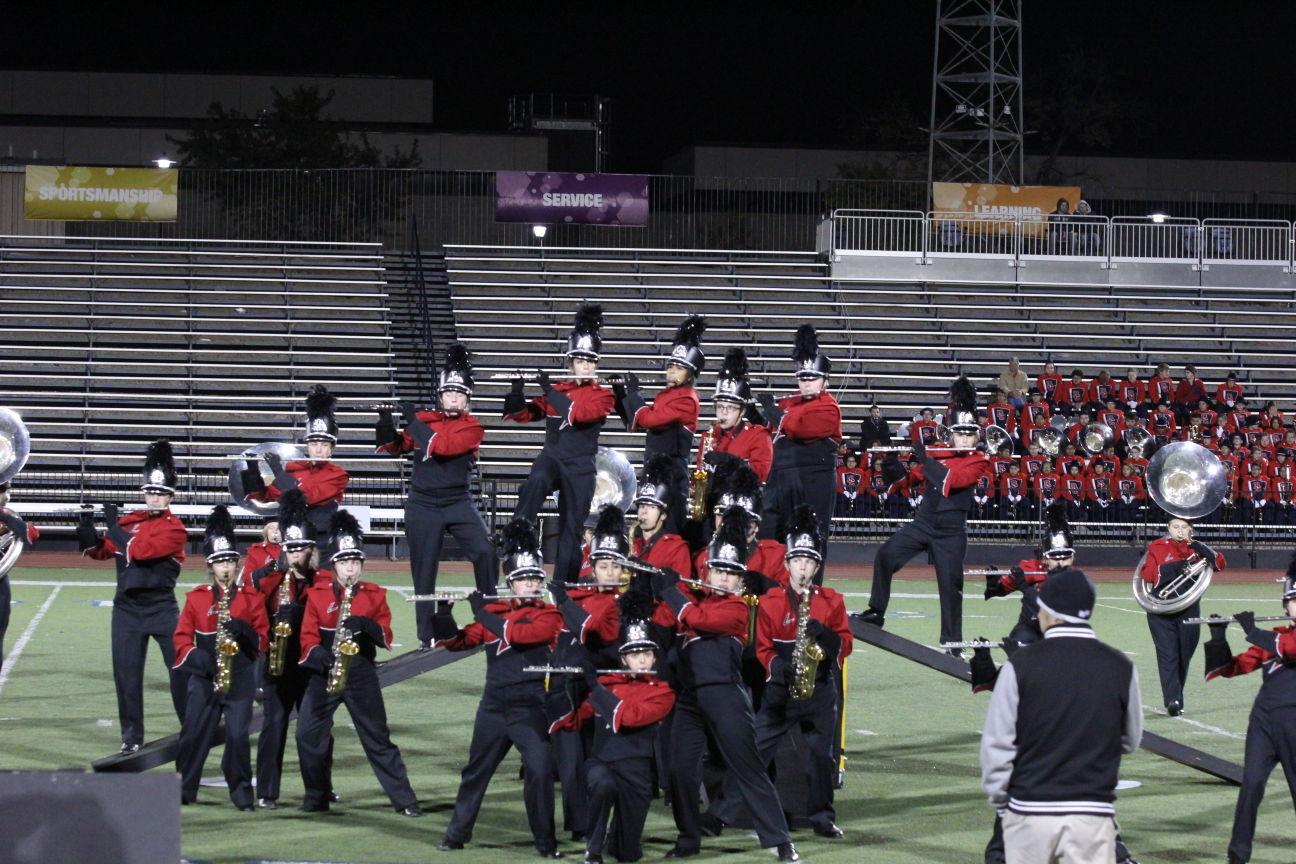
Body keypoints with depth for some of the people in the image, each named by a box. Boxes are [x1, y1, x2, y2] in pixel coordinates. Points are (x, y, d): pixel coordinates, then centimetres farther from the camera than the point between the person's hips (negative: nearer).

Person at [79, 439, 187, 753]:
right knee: (126, 671, 3)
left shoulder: (173, 528, -8)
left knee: (180, 667, -2)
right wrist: (86, 524, -4)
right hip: (127, 606, 4)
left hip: (161, 606, -4)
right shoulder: (129, 521, 8)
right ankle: (131, 734, 11)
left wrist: (112, 524, -14)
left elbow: (139, 550, -20)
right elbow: (99, 551, 11)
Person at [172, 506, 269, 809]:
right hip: (204, 679, 1)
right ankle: (184, 791, 14)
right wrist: (196, 657, -13)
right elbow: (182, 636, 5)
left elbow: (262, 641, 3)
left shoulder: (251, 597, 4)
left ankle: (242, 795, 3)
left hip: (241, 679, -1)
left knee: (238, 736, -6)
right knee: (193, 734, 2)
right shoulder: (196, 597, 6)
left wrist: (245, 631, -18)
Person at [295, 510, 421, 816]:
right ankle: (317, 796, 10)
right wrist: (318, 654, -21)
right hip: (324, 674, 1)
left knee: (378, 738, -1)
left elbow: (386, 638, -2)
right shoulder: (317, 594, 3)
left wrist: (367, 625, -21)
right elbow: (308, 636, -2)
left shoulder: (375, 595, 3)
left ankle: (404, 800, 0)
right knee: (308, 734, -6)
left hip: (362, 675, -1)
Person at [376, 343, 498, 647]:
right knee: (424, 573, 3)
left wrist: (412, 419, -16)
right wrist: (386, 420, -13)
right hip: (423, 506, 2)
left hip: (459, 502, -2)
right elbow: (395, 446, 4)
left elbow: (440, 446, -19)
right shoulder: (423, 420, 7)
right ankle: (426, 637, 11)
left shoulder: (473, 428, -5)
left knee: (486, 553, -19)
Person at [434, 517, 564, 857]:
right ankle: (457, 833, 27)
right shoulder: (494, 611, 9)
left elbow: (517, 633, -22)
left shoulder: (548, 616, -5)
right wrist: (443, 611, -7)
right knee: (476, 770, 13)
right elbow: (457, 641, 9)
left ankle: (546, 841, -4)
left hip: (530, 706, -4)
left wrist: (481, 610, -16)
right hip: (494, 704, 4)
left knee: (540, 770, -15)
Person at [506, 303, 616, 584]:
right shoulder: (557, 390, 11)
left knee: (572, 531, 1)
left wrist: (549, 390, -19)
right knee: (535, 482, -36)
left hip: (580, 466, -1)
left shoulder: (602, 395, 0)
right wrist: (516, 388, -8)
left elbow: (578, 412, -19)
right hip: (551, 456, 1)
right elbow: (522, 414, 9)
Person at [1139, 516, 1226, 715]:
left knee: (1184, 656, 8)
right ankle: (1172, 699, -19)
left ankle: (1177, 699, 20)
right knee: (1167, 655, -11)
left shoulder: (1196, 548, 9)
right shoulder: (1157, 548, 3)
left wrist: (1199, 547, -16)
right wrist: (1176, 566, -19)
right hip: (1162, 613, -2)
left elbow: (1219, 564, -1)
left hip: (1189, 610, 2)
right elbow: (1146, 574, -9)